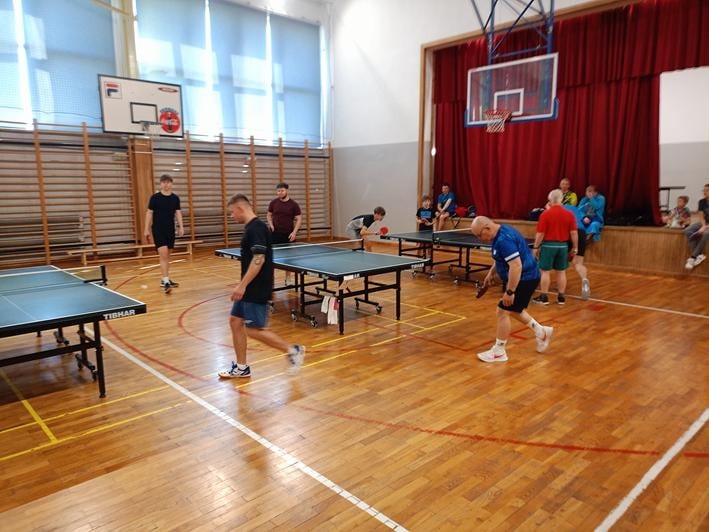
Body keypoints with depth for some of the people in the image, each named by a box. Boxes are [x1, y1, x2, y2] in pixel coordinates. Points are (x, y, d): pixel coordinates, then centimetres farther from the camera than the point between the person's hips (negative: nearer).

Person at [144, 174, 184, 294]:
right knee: (163, 255, -13)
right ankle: (166, 281, -15)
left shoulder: (175, 198, 5)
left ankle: (165, 279, 23)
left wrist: (181, 227, -5)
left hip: (170, 230, 4)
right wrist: (147, 229, -3)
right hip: (158, 230, -4)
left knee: (167, 256, 12)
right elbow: (149, 213, -1)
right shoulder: (155, 197, -4)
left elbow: (178, 213, 7)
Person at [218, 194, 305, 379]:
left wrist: (242, 285, -25)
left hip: (257, 289, -10)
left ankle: (293, 350, 7)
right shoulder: (251, 228, 13)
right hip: (250, 288, 10)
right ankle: (241, 367, 21)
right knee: (235, 322, 11)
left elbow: (259, 260, -26)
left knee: (254, 330, -6)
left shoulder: (256, 228, -18)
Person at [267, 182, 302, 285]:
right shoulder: (273, 203, 3)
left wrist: (294, 232, -13)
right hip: (275, 234, 1)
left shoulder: (293, 204, -3)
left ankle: (288, 279, 20)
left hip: (288, 235, -1)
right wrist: (271, 224, -5)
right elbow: (269, 215, 14)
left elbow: (299, 219, -2)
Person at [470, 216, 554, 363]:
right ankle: (541, 331, 36)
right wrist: (491, 273, 22)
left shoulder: (504, 239, -27)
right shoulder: (500, 234, 6)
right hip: (522, 278, 11)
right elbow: (501, 259, 24)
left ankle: (499, 352, 8)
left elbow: (516, 266, -32)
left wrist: (509, 292, -29)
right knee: (513, 310, 22)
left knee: (503, 312, -5)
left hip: (524, 279, -11)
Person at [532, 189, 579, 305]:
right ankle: (561, 297, 16)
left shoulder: (545, 214, -10)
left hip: (548, 245, -4)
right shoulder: (569, 214, 0)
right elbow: (574, 233, 0)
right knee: (561, 272, 11)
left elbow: (540, 233, -11)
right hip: (563, 246, 4)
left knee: (545, 271, 4)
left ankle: (544, 297, 8)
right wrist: (575, 248, 9)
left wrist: (536, 247, -2)